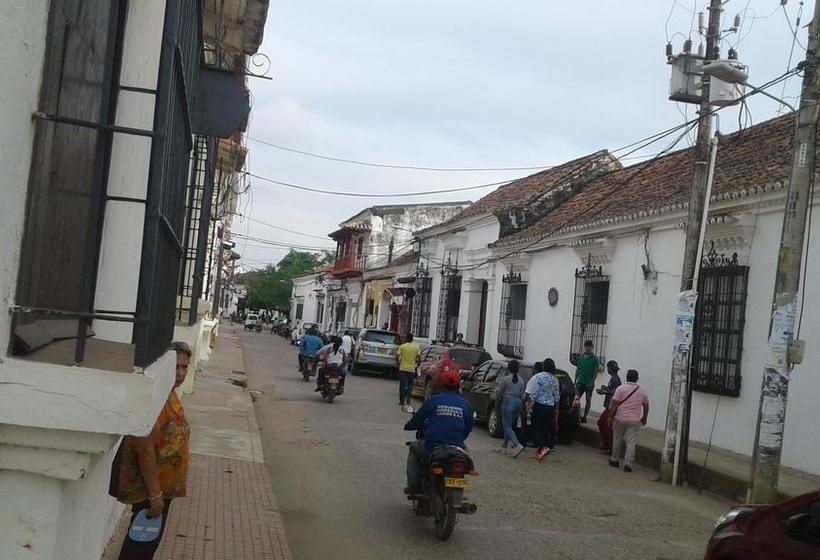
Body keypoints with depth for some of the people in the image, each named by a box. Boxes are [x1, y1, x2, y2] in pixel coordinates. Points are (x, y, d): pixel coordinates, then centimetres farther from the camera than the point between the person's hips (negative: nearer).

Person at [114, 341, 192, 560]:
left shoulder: (170, 394, 5)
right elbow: (146, 449, -28)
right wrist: (154, 494, -26)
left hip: (163, 483, 10)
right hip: (148, 485, -9)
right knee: (144, 541, 1)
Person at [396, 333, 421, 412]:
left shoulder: (402, 347, -3)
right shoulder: (416, 347, 1)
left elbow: (397, 356, -9)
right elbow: (419, 358, -4)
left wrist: (398, 363, 7)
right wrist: (418, 364, 12)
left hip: (403, 369, -1)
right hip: (412, 369, 1)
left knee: (402, 385, 6)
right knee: (410, 385, 11)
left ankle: (402, 401, 7)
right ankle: (407, 400, -3)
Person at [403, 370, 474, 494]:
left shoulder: (433, 400, 0)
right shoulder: (465, 405, 7)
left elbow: (417, 420, 7)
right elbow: (468, 428, 15)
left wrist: (408, 426, 31)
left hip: (432, 448, -2)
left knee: (414, 448, 28)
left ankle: (414, 485, 20)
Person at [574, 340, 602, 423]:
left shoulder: (595, 359, -5)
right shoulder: (581, 357, 7)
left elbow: (596, 371, -7)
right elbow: (578, 369, 11)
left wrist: (592, 382, -16)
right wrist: (575, 380, 5)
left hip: (589, 383, -3)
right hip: (580, 382, 3)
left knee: (588, 400, 4)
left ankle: (584, 416, 10)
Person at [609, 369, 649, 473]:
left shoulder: (621, 389, -4)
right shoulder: (642, 392, 6)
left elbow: (614, 405, -9)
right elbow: (646, 406, 16)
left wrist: (611, 416, -1)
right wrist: (644, 418, 30)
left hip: (620, 419, -1)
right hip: (634, 421, 1)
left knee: (617, 440, 13)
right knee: (631, 443, 1)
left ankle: (614, 460, 23)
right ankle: (628, 464, -6)